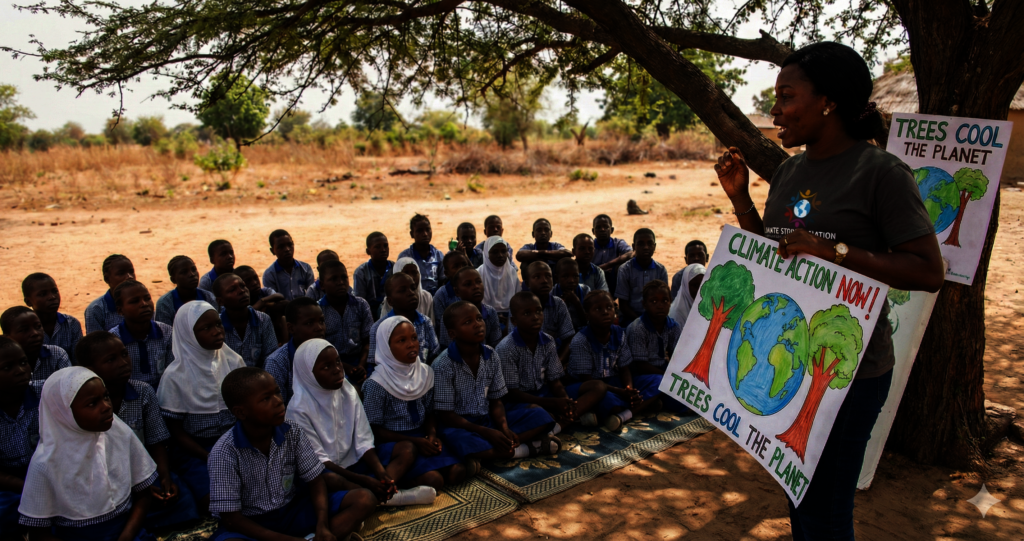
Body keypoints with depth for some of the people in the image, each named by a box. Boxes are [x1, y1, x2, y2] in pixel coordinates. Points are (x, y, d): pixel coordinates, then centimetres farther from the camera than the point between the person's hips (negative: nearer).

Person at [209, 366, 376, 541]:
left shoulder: (293, 434, -9)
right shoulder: (224, 453, -20)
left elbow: (315, 481, -2)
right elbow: (230, 518, -17)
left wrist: (323, 526, -20)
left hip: (293, 510, 4)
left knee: (364, 500, -12)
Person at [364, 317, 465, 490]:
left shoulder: (425, 374, 2)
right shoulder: (377, 384, -15)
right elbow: (374, 429, -11)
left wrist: (432, 434, -9)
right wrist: (414, 441, -18)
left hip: (421, 437, 5)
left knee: (457, 472, -17)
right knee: (434, 480, -24)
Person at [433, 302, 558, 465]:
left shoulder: (491, 356, 1)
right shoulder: (444, 365, -15)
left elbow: (495, 402, 6)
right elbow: (446, 415, -14)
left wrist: (504, 428, -15)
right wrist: (487, 433, -21)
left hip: (489, 421, 5)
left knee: (540, 416, -7)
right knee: (459, 440, -41)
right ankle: (529, 448, -20)